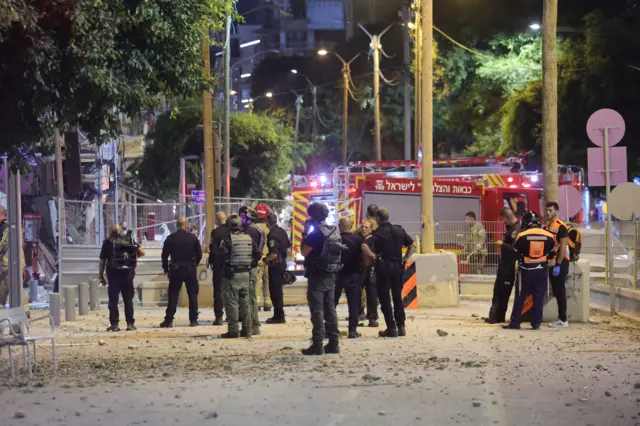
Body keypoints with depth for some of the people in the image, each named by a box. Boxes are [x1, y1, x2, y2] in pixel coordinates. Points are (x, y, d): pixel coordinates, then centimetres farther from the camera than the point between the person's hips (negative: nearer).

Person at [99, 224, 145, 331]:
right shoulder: (129, 240, 9)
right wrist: (133, 257, 19)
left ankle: (114, 324, -3)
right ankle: (130, 323, 6)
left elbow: (102, 261, 0)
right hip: (128, 273, 2)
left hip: (114, 274, -2)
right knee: (128, 300, 8)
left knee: (113, 300, 2)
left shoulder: (108, 242, 2)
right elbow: (142, 252, 1)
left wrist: (101, 276, 6)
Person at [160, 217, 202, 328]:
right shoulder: (193, 238, -2)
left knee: (173, 295, 3)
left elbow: (164, 255, 1)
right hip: (190, 269, 0)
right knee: (193, 295, 8)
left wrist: (166, 269, 11)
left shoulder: (170, 238, -1)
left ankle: (168, 320, -1)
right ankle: (193, 320, 7)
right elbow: (199, 254, 1)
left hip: (175, 269, 0)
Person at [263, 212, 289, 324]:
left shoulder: (272, 235, -21)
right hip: (282, 263, 9)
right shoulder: (282, 231, 7)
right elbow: (288, 245, 19)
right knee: (278, 290, 17)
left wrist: (266, 259, -9)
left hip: (275, 265, -9)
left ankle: (279, 316, -3)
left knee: (275, 291, -3)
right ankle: (278, 315, 22)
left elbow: (274, 254, -25)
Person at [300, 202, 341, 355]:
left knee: (317, 311, -5)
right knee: (330, 309, 11)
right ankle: (333, 343, 12)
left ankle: (317, 345, -6)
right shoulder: (334, 231, 10)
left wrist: (305, 235, -2)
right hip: (330, 275, 8)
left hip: (317, 276, -8)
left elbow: (304, 252, -13)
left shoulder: (316, 232, -15)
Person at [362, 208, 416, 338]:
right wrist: (405, 258, 7)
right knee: (398, 297, 13)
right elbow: (413, 245, 8)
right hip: (398, 266, 5)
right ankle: (401, 327, 13)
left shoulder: (378, 233, -10)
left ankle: (391, 328, -1)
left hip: (383, 267, -5)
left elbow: (364, 246, -27)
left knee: (384, 298, 3)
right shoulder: (399, 230, 5)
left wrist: (373, 256, -14)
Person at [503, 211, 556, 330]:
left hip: (526, 271, -2)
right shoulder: (549, 236, -3)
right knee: (539, 297, 10)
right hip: (542, 270, 2)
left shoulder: (522, 236, -12)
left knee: (520, 297, 4)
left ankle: (515, 322, 4)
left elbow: (516, 253, -2)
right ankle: (536, 322, 10)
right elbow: (551, 253, 9)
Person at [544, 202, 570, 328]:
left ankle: (563, 320, -3)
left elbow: (563, 247, -17)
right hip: (551, 263, 9)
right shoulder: (547, 226, 14)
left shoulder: (561, 226, -12)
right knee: (556, 291, 11)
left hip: (560, 263, -9)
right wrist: (548, 262, 13)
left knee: (560, 291, -6)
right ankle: (561, 318, 17)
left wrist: (558, 265, -20)